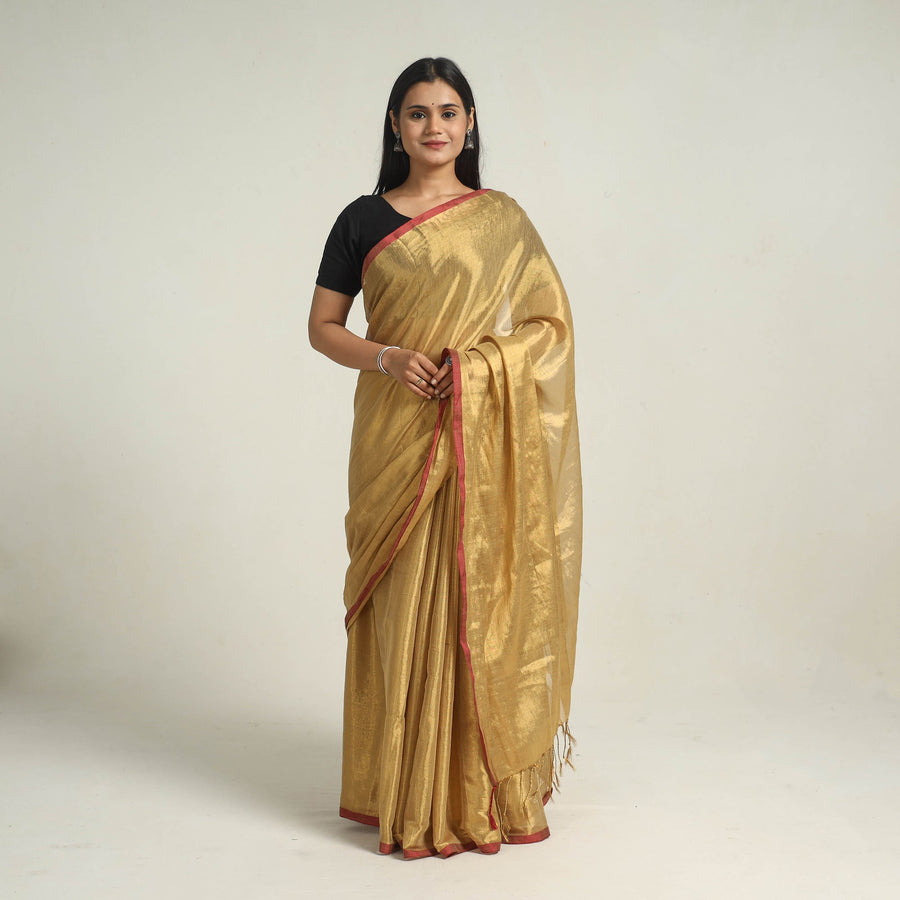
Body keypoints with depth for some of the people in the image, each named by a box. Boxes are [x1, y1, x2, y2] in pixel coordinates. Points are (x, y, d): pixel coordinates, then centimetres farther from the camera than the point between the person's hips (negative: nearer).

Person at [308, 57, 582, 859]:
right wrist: (386, 358, -12)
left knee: (481, 600, 0)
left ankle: (485, 789, 14)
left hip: (484, 435, 0)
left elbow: (553, 322, 5)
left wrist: (478, 364, -11)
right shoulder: (362, 221, 7)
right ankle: (409, 794, 12)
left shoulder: (502, 219, 7)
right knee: (404, 602, 1)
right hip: (397, 433, 0)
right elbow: (322, 326, 7)